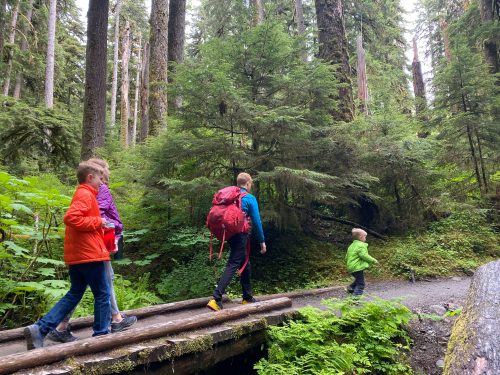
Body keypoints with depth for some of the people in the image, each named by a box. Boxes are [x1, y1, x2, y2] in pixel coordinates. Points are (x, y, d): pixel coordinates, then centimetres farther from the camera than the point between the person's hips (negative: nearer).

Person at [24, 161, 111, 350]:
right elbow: (71, 218, -26)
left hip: (77, 255, 10)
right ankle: (101, 334, 13)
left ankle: (40, 329, 9)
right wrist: (97, 221, -18)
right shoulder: (86, 195, -13)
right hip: (89, 254, -10)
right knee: (103, 294, 3)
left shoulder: (81, 194, 18)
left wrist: (98, 226, 16)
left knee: (74, 294, 16)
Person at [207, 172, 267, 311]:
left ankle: (247, 298, 26)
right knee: (232, 266, -10)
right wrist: (262, 241, 1)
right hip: (241, 235, -7)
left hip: (229, 233, 7)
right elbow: (256, 221, -6)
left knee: (245, 265, 18)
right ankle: (216, 299, -19)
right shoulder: (250, 198, -5)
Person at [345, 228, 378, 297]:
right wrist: (373, 260, -10)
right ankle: (356, 294, -7)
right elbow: (364, 256, -22)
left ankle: (351, 288, 19)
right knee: (360, 283, -1)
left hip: (351, 267, 9)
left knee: (358, 279, 28)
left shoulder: (351, 246, 15)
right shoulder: (361, 245, -14)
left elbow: (347, 257, 18)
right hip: (357, 267, -9)